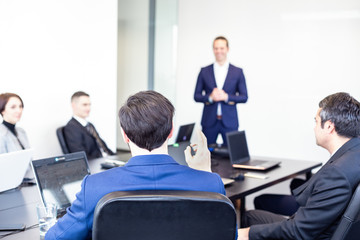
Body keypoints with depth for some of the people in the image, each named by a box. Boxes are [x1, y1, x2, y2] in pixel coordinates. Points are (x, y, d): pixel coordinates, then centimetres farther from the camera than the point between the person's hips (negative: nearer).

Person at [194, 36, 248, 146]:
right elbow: (196, 96, 6)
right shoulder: (204, 71, 7)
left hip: (229, 122, -1)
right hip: (209, 121, 1)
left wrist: (227, 97, -13)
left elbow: (244, 97, 3)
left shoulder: (237, 72, 5)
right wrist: (210, 97, -13)